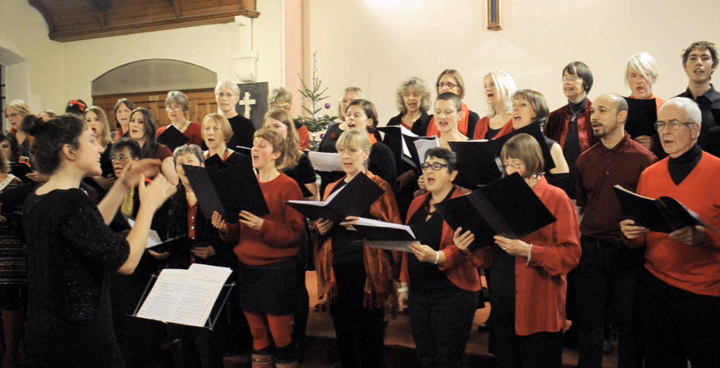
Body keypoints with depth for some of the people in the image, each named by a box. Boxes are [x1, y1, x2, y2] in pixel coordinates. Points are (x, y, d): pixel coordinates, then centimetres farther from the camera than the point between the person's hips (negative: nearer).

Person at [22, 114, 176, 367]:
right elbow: (126, 262, -22)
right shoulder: (71, 201, -23)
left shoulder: (35, 200, 4)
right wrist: (149, 205, -12)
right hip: (80, 338, -9)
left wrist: (123, 185, 13)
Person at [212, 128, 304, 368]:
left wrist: (263, 226, -25)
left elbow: (295, 233, -13)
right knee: (258, 334, 12)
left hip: (278, 270, -5)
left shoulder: (288, 186, -7)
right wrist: (225, 229, -5)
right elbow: (239, 233, 15)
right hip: (247, 267, 6)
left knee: (280, 334, 0)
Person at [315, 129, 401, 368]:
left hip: (368, 271, -4)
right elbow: (323, 226, 24)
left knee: (370, 340, 1)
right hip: (337, 270, 5)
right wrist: (320, 228, 1)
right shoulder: (332, 189, 16)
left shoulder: (379, 186, 1)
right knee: (344, 340, 10)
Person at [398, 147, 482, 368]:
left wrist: (436, 257, -35)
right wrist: (404, 285, 16)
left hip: (453, 293, -6)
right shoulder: (418, 204, 13)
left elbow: (468, 249, -19)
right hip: (418, 292, 6)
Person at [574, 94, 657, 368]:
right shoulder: (585, 160, 9)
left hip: (627, 250, -4)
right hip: (590, 249, 4)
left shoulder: (643, 158, -5)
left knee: (629, 324, 7)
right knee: (588, 322, 11)